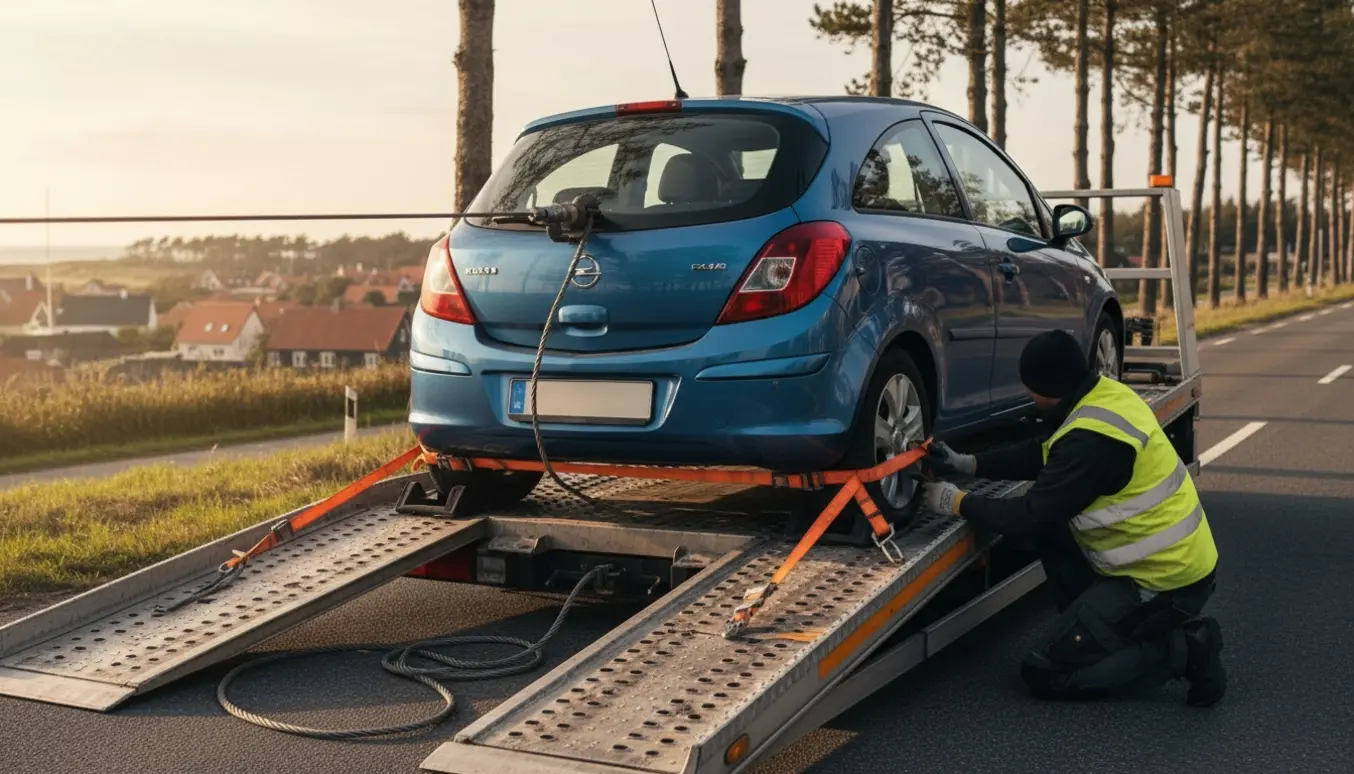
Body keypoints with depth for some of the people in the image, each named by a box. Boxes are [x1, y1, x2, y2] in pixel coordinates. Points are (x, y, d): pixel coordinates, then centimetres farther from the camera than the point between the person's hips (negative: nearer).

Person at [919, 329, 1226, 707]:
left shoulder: (1091, 439, -26)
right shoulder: (1106, 396, 3)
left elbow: (1030, 517, -18)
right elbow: (1043, 455, 16)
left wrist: (957, 503, -4)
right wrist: (966, 464, 12)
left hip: (1165, 581, -9)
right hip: (1176, 559, 9)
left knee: (1044, 674, -4)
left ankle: (1182, 650, -4)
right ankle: (1104, 628, 12)